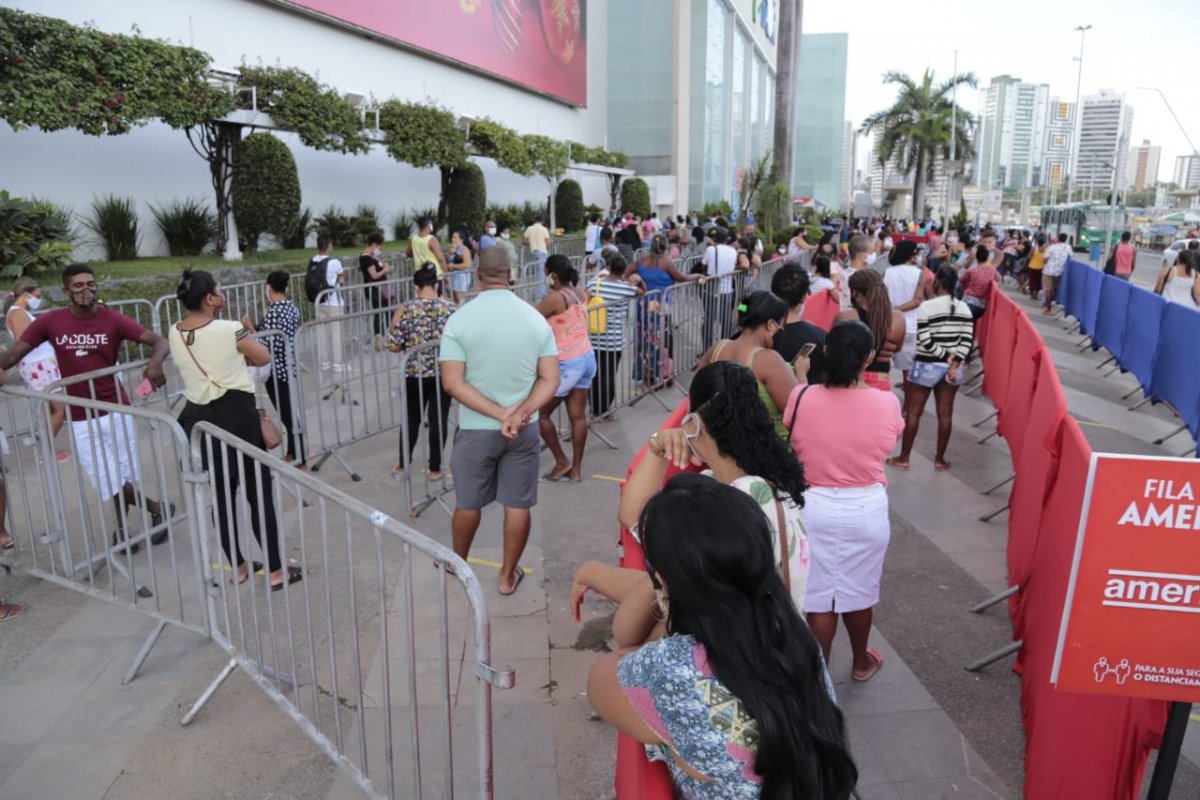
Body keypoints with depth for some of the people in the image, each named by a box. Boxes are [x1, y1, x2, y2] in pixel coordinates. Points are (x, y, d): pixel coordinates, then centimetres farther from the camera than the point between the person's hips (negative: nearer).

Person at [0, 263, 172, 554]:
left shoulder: (113, 319, -9)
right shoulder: (50, 321, -5)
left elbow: (158, 341, -16)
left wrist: (155, 362, -36)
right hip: (80, 419, 1)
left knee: (124, 476, 10)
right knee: (110, 481, 3)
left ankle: (121, 529, 32)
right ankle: (158, 509, 25)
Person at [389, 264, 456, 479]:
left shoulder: (405, 309, -7)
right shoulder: (450, 308, -6)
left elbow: (395, 346, -6)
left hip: (414, 373, 0)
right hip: (443, 373, 0)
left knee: (411, 419, 16)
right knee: (438, 419, 9)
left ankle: (403, 465, 27)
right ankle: (435, 468, 16)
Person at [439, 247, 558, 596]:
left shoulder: (460, 319, -11)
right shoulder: (536, 318, -4)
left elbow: (452, 383, -16)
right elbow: (550, 380, -7)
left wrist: (500, 413, -17)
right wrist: (518, 413, -16)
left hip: (476, 429, -1)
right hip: (525, 430, 1)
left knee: (468, 503, 17)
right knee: (518, 505, 12)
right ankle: (508, 575, 26)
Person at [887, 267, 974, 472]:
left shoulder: (927, 306, -14)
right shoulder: (964, 308, 2)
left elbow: (925, 341, -18)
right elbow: (967, 340, -5)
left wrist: (946, 354, -7)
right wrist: (955, 362, -10)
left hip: (927, 365, -5)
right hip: (952, 367, 5)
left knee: (913, 412, 6)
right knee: (945, 414, 10)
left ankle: (903, 458, 12)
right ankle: (940, 459, 19)